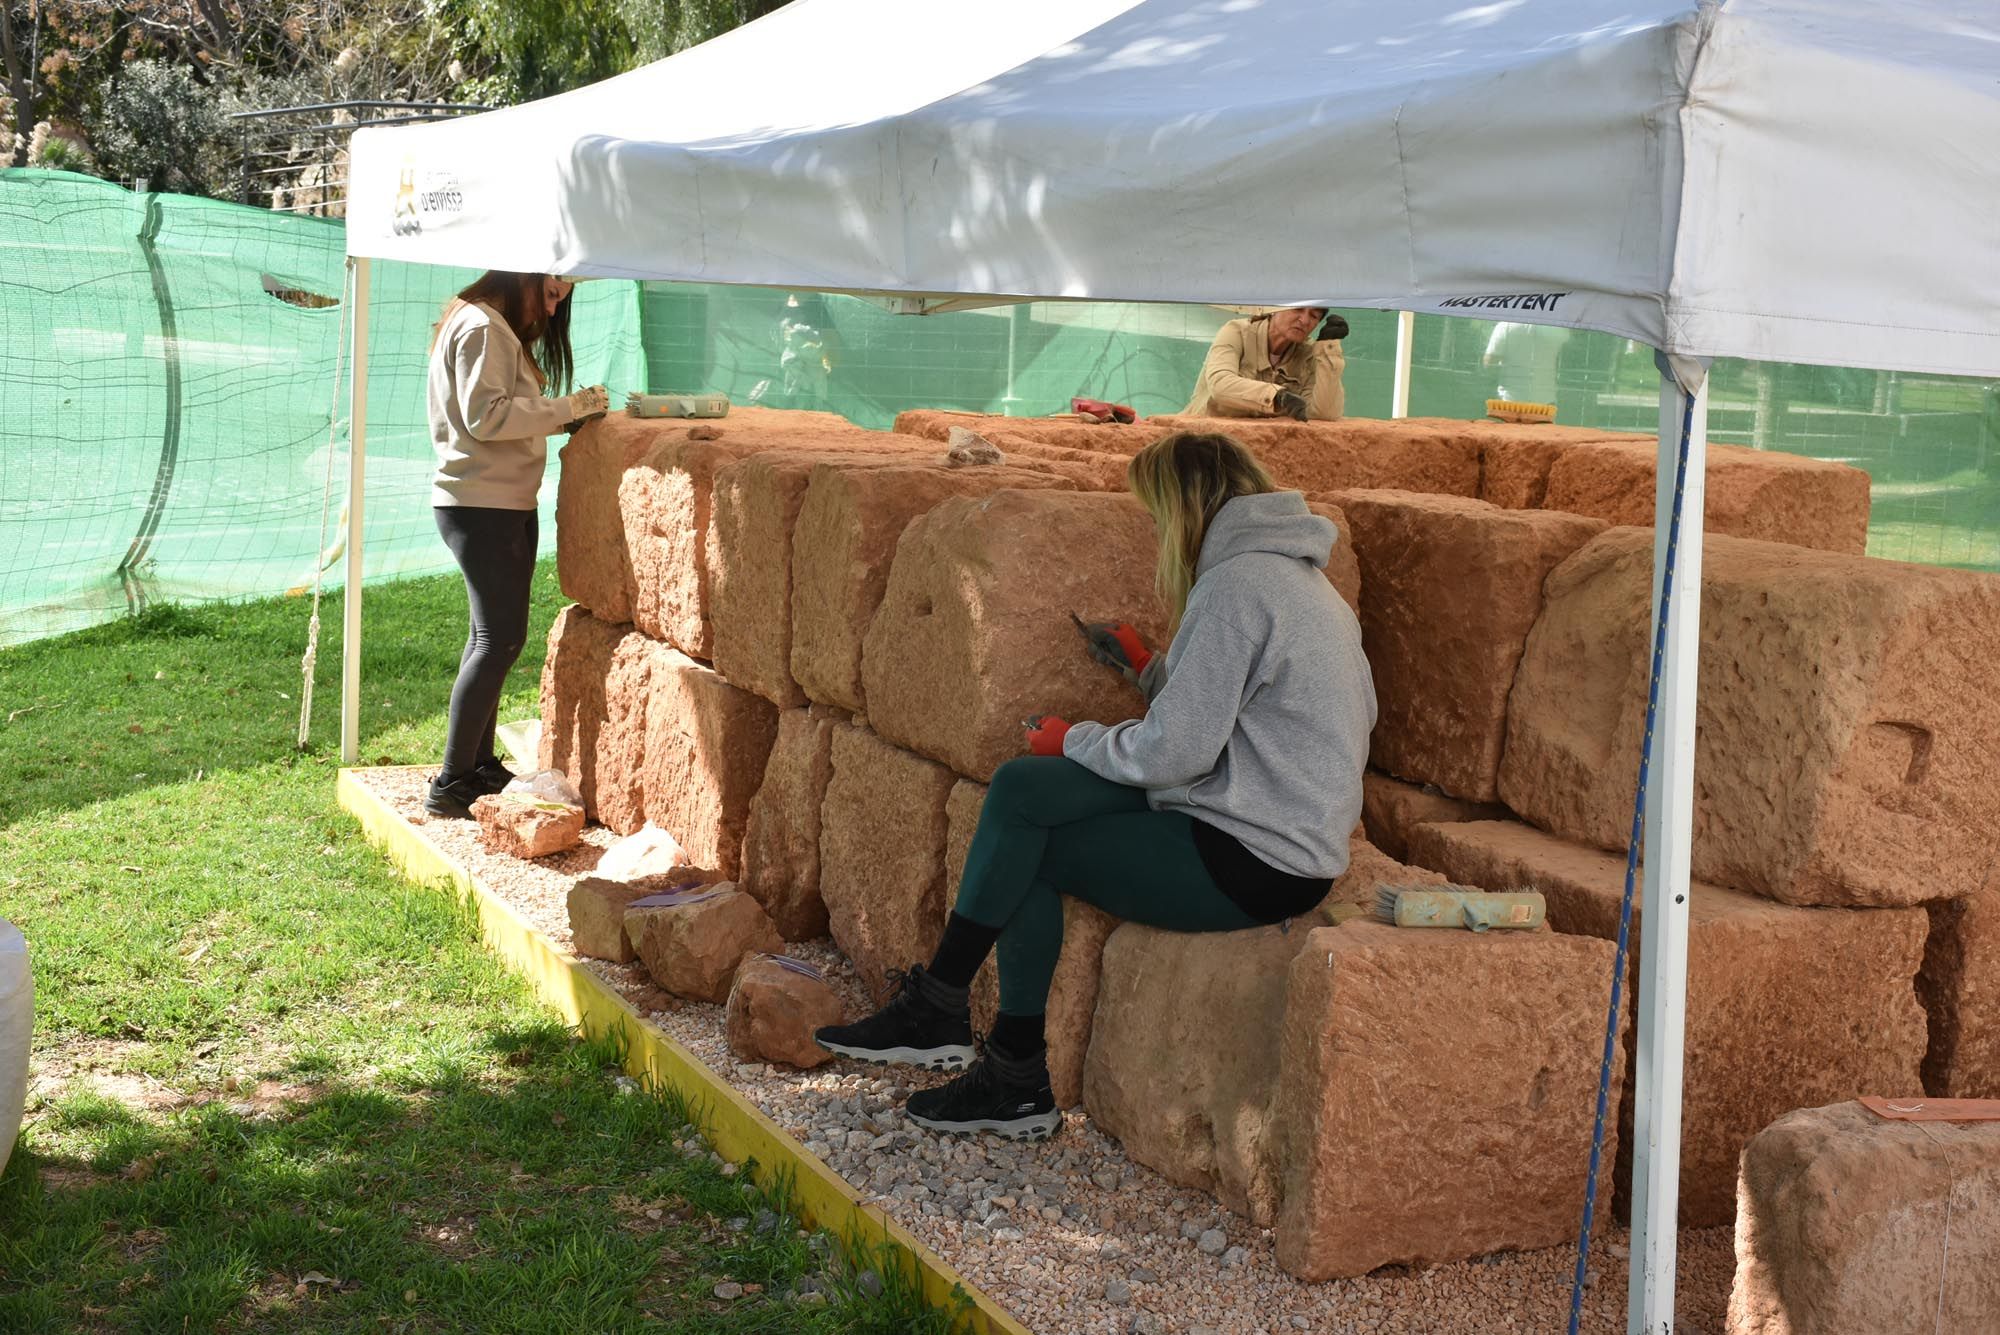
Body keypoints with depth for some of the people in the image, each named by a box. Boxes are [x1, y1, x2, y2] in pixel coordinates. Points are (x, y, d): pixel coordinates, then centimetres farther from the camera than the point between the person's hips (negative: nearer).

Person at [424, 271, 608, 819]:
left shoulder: (502, 330, 20)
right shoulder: (481, 327, -12)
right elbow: (485, 416, -22)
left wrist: (568, 413, 3)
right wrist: (566, 408, -19)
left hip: (505, 505, 11)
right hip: (480, 505, -11)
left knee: (494, 635, 13)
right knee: (500, 638, -12)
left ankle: (480, 764, 20)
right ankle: (451, 784, -10)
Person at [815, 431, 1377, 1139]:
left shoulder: (1235, 584, -16)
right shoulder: (1292, 571, 16)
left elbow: (1176, 751, -19)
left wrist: (1074, 740, -2)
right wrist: (1149, 667, 21)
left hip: (1254, 864, -9)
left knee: (1026, 849, -2)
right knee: (1019, 787, 1)